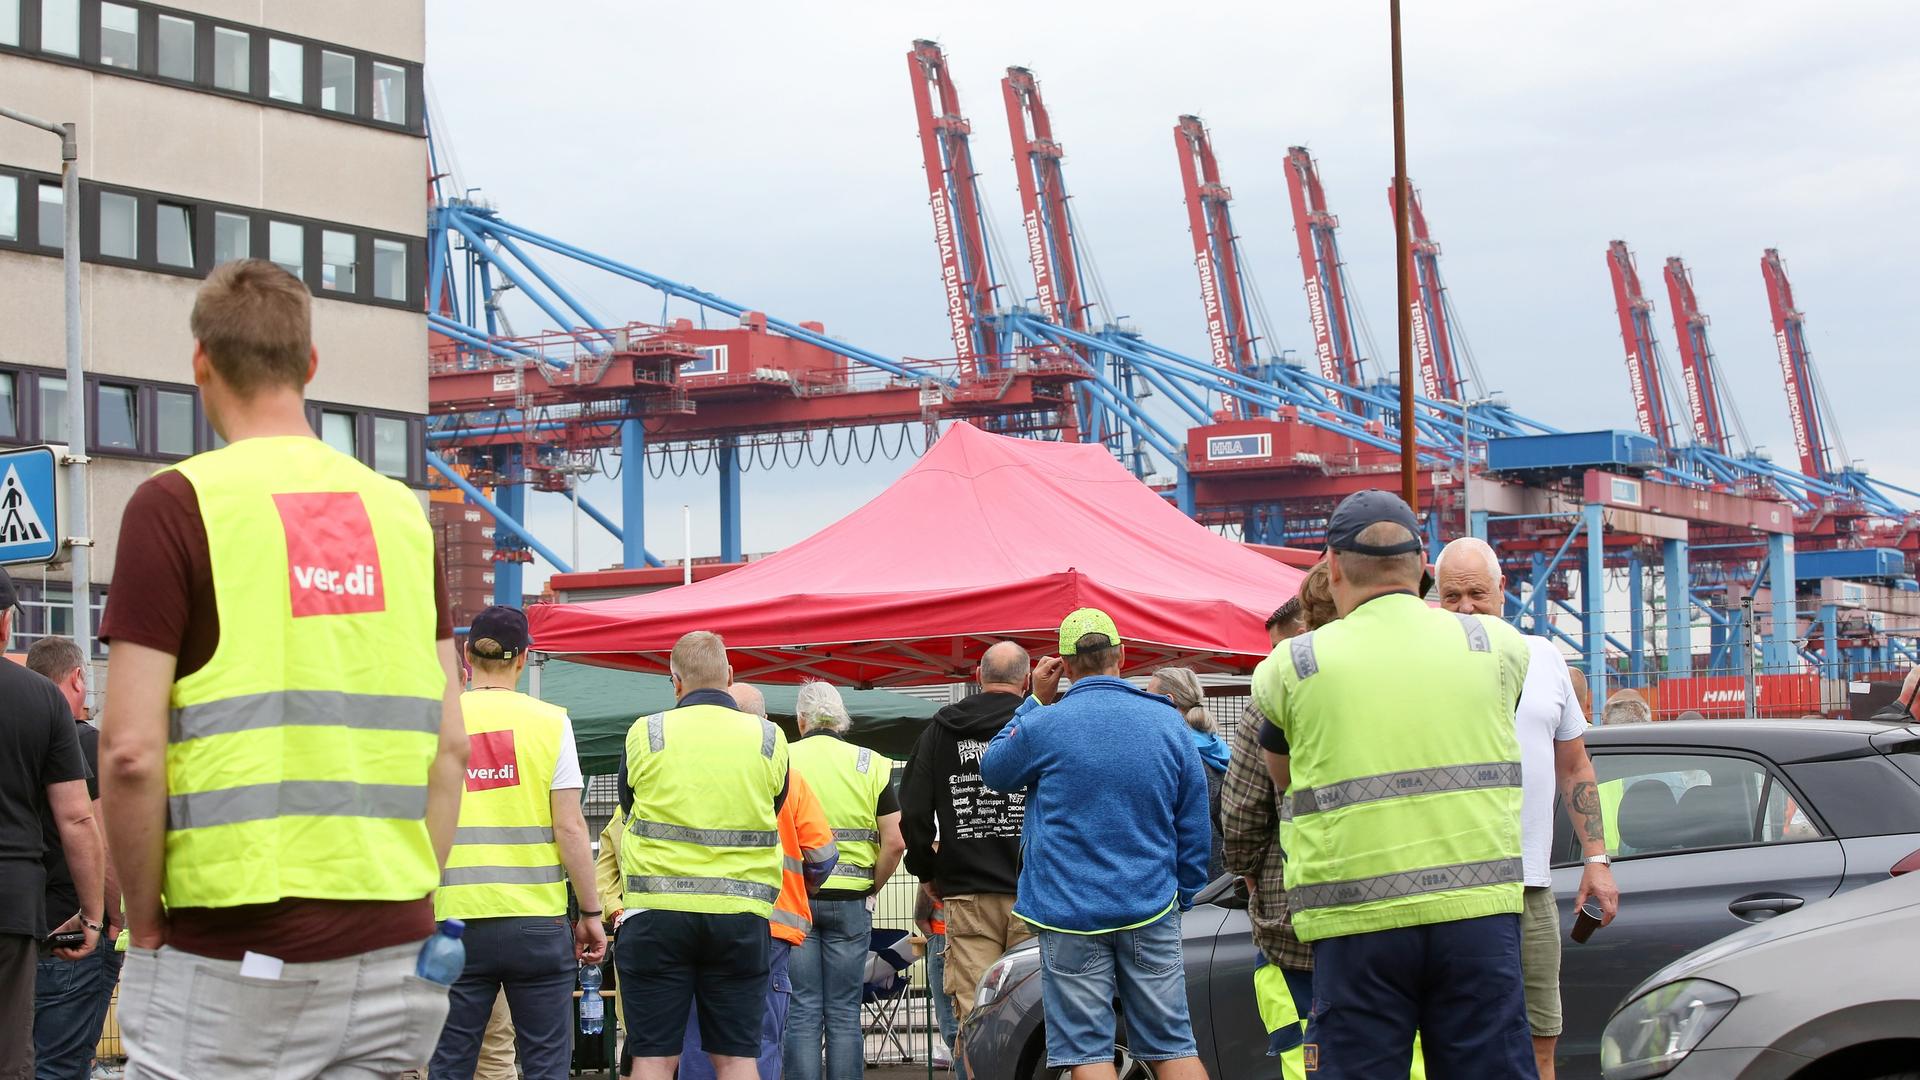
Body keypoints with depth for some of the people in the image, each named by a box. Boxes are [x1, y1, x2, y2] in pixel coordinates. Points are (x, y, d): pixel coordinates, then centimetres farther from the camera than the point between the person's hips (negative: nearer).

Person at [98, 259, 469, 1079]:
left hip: (231, 953, -5)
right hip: (392, 950, 5)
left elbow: (130, 750, -11)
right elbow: (450, 745, 10)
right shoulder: (402, 511, 10)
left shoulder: (178, 504, -5)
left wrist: (145, 922, 0)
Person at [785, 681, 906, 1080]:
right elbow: (895, 842, -3)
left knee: (802, 1013, 3)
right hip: (850, 901, 1)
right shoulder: (871, 765, 3)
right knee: (844, 1014, 6)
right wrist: (871, 889, 9)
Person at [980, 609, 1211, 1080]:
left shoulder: (1043, 726, -8)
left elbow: (994, 772, 13)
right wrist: (1183, 895, 21)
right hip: (1151, 910, 3)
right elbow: (1195, 825, 9)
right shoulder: (1169, 722, 3)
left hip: (1070, 913, -3)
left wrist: (1036, 702, 13)